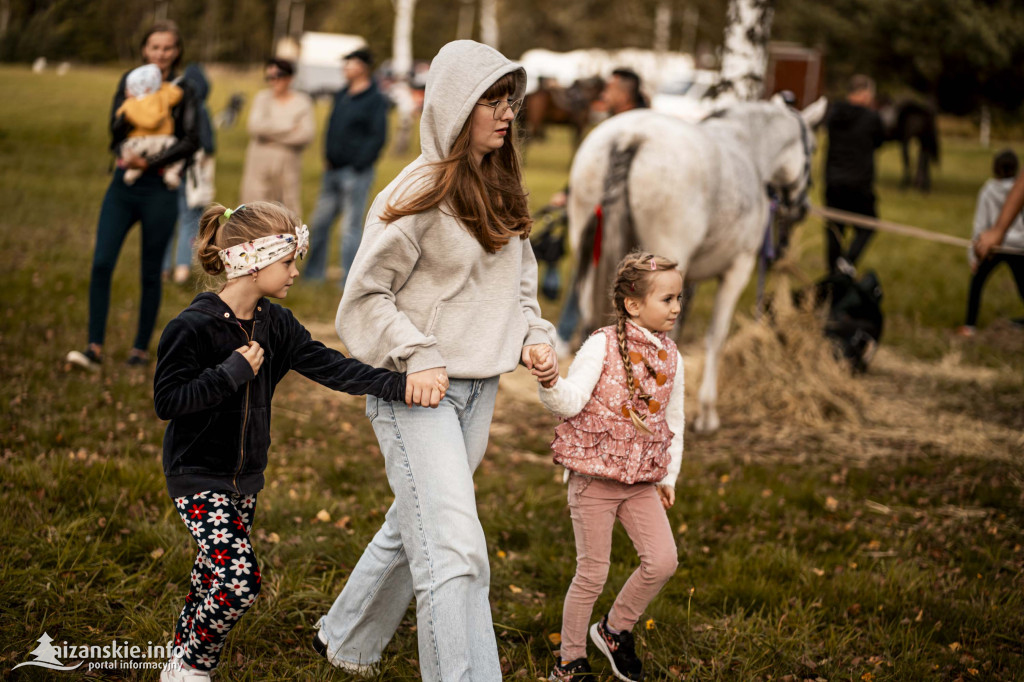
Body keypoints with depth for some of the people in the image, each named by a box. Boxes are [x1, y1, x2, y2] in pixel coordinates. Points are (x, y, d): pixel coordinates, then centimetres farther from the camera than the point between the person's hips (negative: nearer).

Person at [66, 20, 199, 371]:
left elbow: (191, 141, -10)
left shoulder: (181, 92, 2)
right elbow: (115, 130, -2)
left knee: (150, 274, 4)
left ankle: (141, 348, 17)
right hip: (123, 187, 2)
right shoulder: (130, 82, 9)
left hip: (159, 191, -2)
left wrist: (149, 162, -16)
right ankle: (95, 348, -9)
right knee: (101, 263, -10)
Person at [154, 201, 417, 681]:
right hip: (198, 475, -7)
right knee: (239, 578, -14)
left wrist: (399, 386, -17)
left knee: (216, 575, 15)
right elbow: (166, 401, -20)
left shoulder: (275, 324, 1)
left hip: (245, 475, 7)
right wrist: (233, 372, -25)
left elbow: (328, 366, -6)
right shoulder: (193, 326, -19)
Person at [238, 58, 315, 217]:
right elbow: (255, 126, -9)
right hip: (260, 160, 1)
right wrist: (288, 127, -9)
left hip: (289, 161, -1)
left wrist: (274, 136, -11)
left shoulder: (301, 102, 5)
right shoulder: (262, 97, 8)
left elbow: (307, 134, -10)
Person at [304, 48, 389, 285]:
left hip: (355, 172, -7)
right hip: (333, 170, 8)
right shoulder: (342, 95, 14)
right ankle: (314, 273, 21)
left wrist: (358, 165, -17)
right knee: (320, 221, 11)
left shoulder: (376, 99, -8)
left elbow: (378, 137, -12)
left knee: (351, 228, -4)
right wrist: (327, 157, 9)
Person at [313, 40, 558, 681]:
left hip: (479, 387, 8)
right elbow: (366, 293, -10)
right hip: (417, 390, -8)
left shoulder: (501, 190, 11)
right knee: (454, 548, -14)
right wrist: (416, 357, -20)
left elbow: (519, 281, 21)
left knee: (415, 527, 19)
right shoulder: (421, 191, -13)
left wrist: (533, 338, 3)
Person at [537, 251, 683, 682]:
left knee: (662, 561, -6)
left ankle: (615, 630, 19)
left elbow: (673, 422, 16)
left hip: (642, 481, 5)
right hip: (595, 477, -5)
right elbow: (570, 403, -16)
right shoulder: (603, 346, -10)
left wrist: (669, 476, 15)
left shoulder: (671, 359, 7)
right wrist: (550, 383, -36)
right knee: (592, 573, 0)